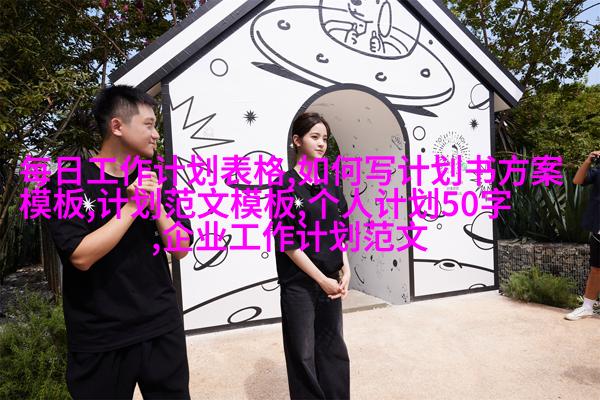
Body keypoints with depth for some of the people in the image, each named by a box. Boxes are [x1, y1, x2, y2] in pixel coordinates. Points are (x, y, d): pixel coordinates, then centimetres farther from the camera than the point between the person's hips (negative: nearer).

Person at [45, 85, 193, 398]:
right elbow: (81, 257, -20)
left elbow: (181, 249, -1)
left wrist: (155, 204, -14)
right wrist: (133, 205, -18)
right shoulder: (67, 184, -9)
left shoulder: (155, 182, 4)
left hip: (163, 329, 4)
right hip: (100, 341, -3)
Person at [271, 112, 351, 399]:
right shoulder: (286, 185, -9)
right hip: (299, 284, -5)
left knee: (333, 348, 15)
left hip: (331, 280, 5)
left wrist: (345, 271, 0)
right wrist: (321, 279, -12)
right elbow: (288, 243, -12)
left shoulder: (331, 182, 7)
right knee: (303, 353, 7)